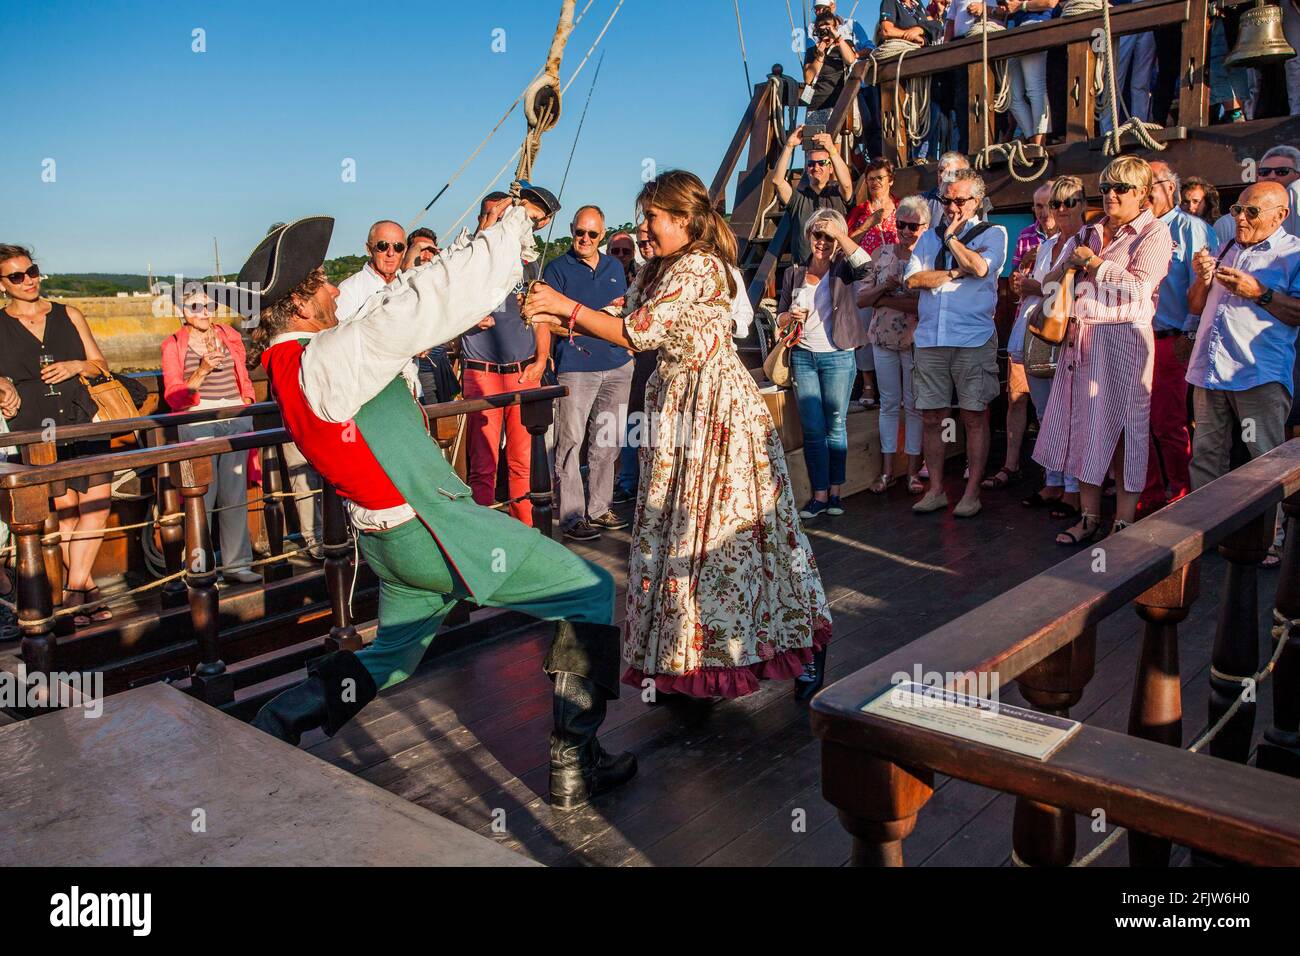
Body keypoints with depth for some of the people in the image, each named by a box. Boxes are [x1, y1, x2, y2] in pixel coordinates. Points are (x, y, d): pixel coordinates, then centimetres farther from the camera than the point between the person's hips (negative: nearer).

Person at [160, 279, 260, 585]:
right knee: (201, 498, -4)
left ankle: (237, 564, 9)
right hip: (198, 425, -3)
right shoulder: (174, 345, 3)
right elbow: (174, 397, -3)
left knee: (236, 496, 3)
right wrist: (202, 371, -16)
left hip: (236, 422, 3)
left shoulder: (229, 336, 13)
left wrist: (247, 417, 12)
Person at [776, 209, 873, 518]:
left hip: (837, 357, -2)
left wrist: (838, 232, -20)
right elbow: (779, 317, 15)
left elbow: (865, 264, -24)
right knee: (812, 429, 0)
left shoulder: (842, 270, 0)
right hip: (803, 356, 3)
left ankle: (835, 492, 12)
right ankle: (819, 495, 3)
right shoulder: (794, 274, 10)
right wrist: (791, 316, -8)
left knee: (836, 426, 5)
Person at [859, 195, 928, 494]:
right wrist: (884, 286, -14)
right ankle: (887, 470, 15)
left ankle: (913, 471, 12)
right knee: (889, 404, 9)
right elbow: (861, 298, 4)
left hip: (915, 341, -3)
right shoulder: (881, 255, 6)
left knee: (914, 405, 4)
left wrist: (886, 300, -15)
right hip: (883, 339, 3)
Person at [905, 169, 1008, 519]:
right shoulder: (930, 237, 18)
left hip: (974, 340, -3)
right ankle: (935, 490, 13)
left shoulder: (993, 234, 7)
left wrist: (952, 238, 0)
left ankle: (972, 493, 8)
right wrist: (955, 272, -6)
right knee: (931, 417, 4)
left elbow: (980, 267, -13)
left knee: (975, 417, -1)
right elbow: (913, 278, 4)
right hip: (930, 339, 4)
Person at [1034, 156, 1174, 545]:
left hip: (1125, 340, -6)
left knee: (1125, 431, -3)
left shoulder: (1154, 232, 0)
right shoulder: (1091, 233, 18)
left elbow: (1138, 287, -14)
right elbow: (1052, 279, 22)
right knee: (1084, 426, 6)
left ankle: (1124, 524, 4)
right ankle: (1089, 517, 14)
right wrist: (1068, 265, 2)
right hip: (1084, 338, 6)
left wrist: (1094, 264, -7)